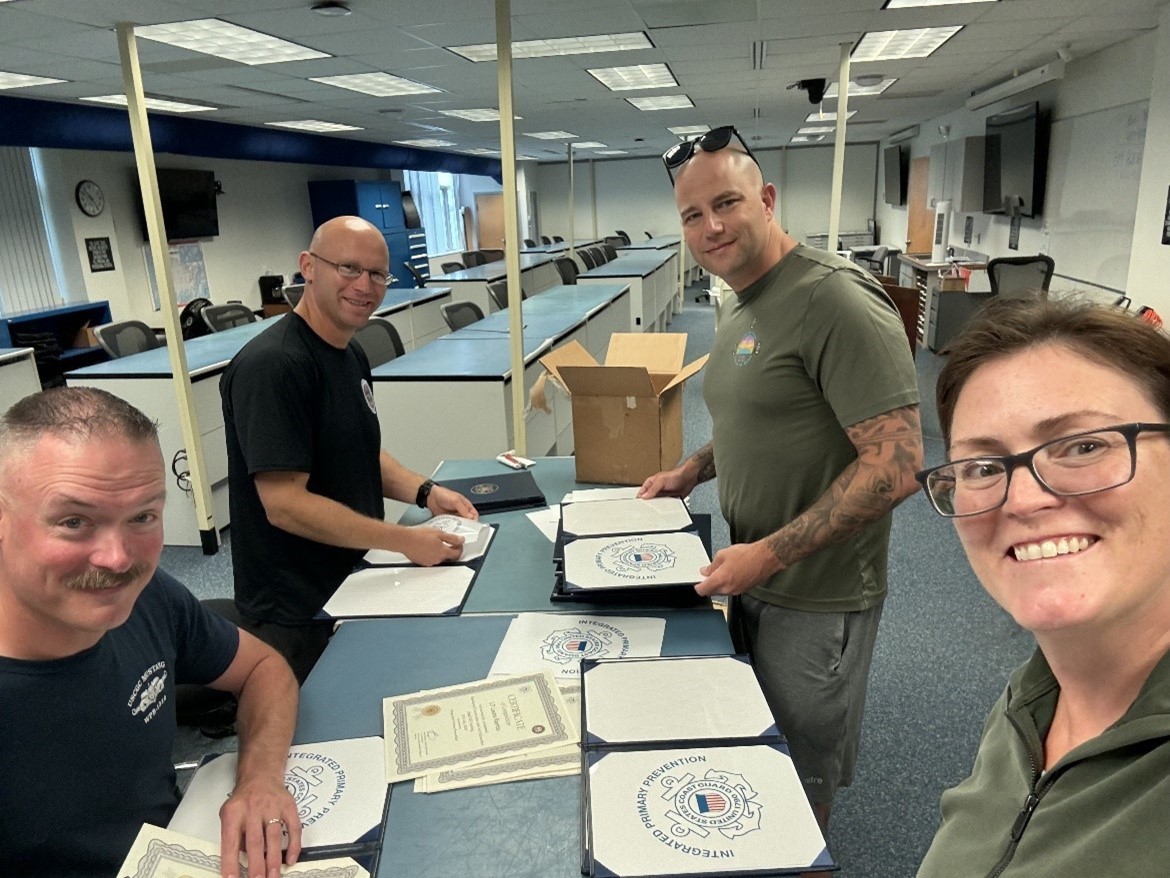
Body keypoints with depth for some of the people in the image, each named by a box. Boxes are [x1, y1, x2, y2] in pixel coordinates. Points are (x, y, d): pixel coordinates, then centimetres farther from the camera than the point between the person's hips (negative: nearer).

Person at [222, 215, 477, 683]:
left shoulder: (351, 355, 6)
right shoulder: (272, 365, -24)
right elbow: (285, 504, -27)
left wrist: (425, 492, -1)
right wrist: (406, 540, -24)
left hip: (354, 586, 9)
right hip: (297, 615, -8)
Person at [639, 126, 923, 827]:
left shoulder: (836, 301, -23)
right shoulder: (740, 306, 7)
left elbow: (895, 466, -27)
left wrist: (769, 554, -26)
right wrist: (692, 471, 7)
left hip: (815, 600, -8)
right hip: (755, 582, 9)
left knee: (802, 780, 14)